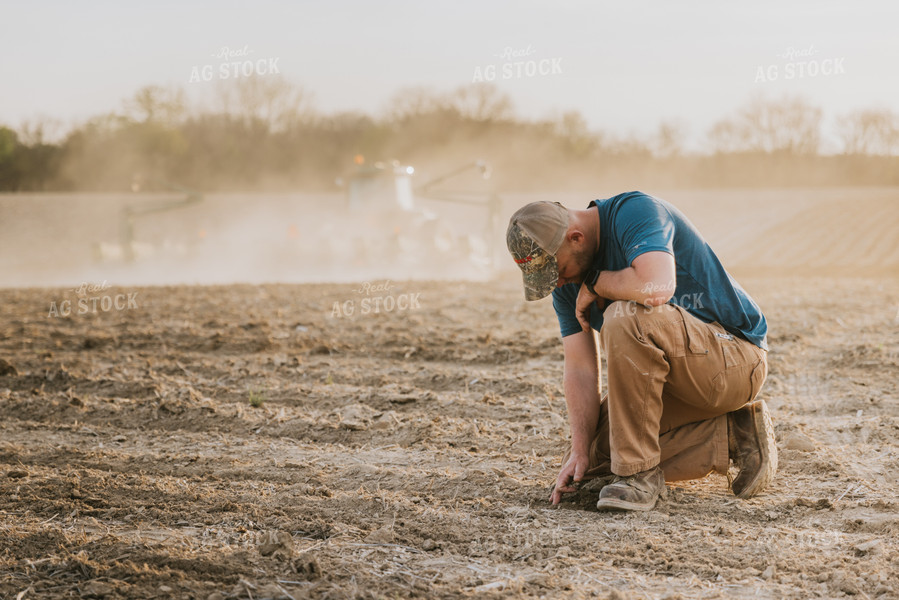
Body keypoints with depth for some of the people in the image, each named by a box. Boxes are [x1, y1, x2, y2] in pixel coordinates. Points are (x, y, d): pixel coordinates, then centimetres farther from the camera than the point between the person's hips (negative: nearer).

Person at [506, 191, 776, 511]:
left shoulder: (635, 212, -22)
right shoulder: (567, 279, 1)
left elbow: (657, 287, -41)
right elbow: (580, 369, -3)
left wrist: (594, 282, -22)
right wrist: (580, 451, -15)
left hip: (736, 358, -9)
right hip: (676, 377, 9)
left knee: (626, 316, -33)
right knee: (593, 453, 4)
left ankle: (640, 473, -23)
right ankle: (732, 436, 3)